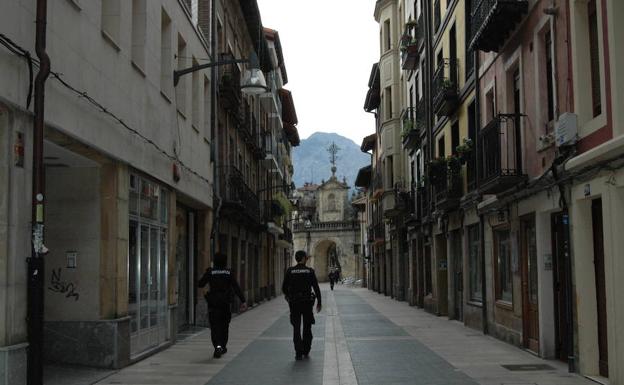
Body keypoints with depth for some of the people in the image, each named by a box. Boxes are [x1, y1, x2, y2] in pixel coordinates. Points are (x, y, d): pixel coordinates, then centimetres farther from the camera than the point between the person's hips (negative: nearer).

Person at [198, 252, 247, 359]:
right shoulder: (229, 273, -2)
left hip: (213, 303, -1)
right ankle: (223, 347, 28)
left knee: (215, 326, -2)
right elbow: (236, 287, -9)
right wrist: (243, 301, -11)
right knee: (224, 325, 19)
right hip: (226, 303, 2)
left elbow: (200, 284, -1)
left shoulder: (210, 272, -4)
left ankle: (218, 346, -24)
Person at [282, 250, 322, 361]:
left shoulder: (290, 271, -2)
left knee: (296, 329, 4)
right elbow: (316, 288, -4)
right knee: (307, 328, 15)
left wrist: (288, 296, 22)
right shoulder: (310, 271, -4)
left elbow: (284, 288, 1)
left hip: (294, 303, 0)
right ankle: (306, 351, 20)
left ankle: (298, 353, -4)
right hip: (307, 302, 0)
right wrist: (319, 303, 6)